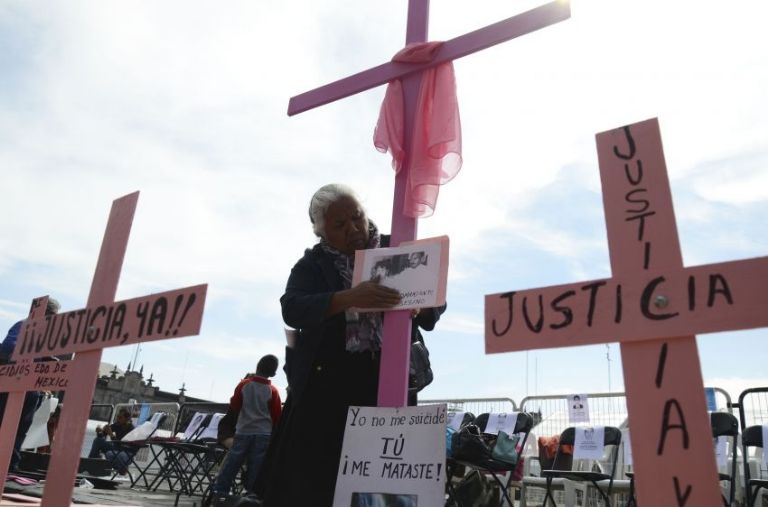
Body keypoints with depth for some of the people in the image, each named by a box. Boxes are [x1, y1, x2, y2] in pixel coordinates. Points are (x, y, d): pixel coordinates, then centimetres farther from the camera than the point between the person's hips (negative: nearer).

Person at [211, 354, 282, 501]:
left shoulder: (244, 384, -5)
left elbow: (233, 407, 3)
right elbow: (277, 416, -3)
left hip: (243, 431, 1)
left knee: (232, 462, 10)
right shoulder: (272, 391, -8)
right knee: (256, 467, 5)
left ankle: (219, 491, 14)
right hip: (263, 433, -1)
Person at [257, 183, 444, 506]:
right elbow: (292, 310, -12)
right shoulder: (313, 265, 5)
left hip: (387, 383, 1)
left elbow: (432, 306, 6)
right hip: (326, 385, 0)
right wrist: (350, 298, -28)